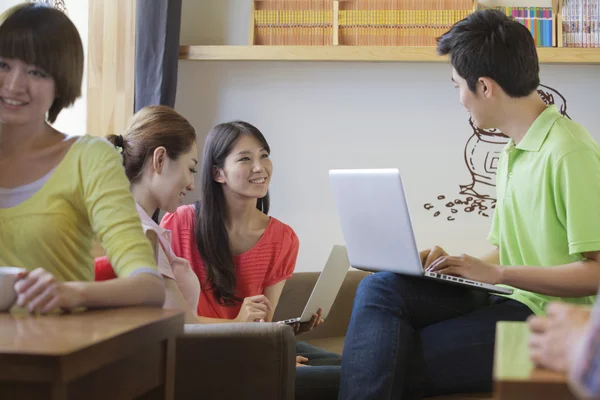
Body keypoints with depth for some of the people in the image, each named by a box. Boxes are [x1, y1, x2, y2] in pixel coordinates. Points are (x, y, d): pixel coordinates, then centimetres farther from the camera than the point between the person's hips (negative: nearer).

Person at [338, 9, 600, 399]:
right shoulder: (513, 153, 17)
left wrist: (497, 273, -17)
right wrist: (456, 263, 4)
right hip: (506, 301, 9)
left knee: (394, 365, -18)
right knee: (381, 288, -13)